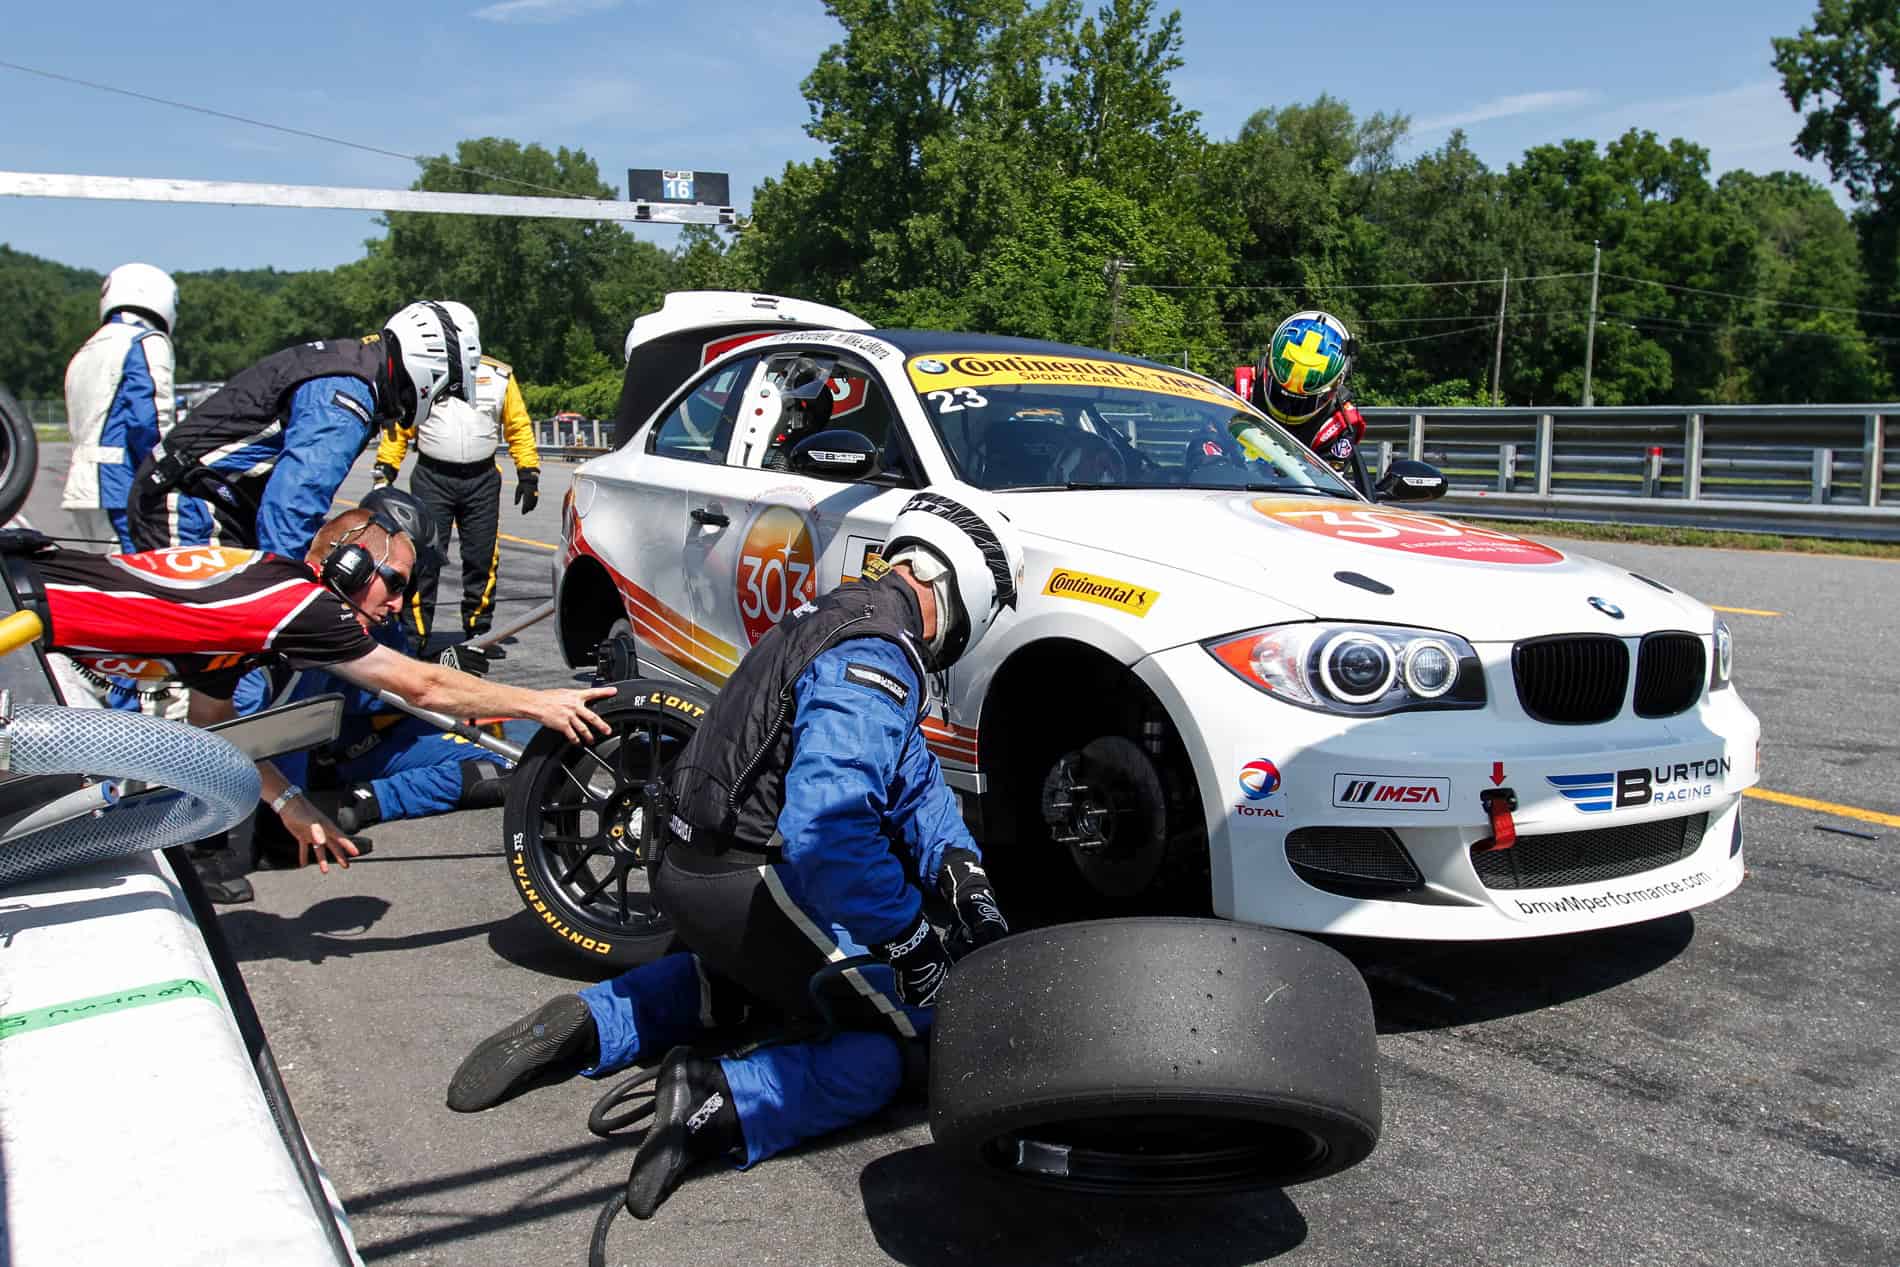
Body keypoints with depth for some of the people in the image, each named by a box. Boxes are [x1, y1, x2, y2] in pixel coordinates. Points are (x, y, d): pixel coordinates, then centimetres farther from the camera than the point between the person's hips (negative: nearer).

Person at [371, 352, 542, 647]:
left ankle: (478, 632, 17)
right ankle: (414, 633, 2)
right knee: (424, 557, -5)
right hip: (432, 480, -2)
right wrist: (385, 472, 1)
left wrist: (528, 475, 6)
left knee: (482, 559, 5)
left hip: (482, 481, 2)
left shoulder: (499, 375, 8)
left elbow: (519, 426, 12)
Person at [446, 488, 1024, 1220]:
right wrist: (911, 943, -24)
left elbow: (913, 780, 16)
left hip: (691, 865, 10)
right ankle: (717, 1105, -19)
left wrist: (964, 876, 3)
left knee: (739, 975, 39)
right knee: (911, 1040, -3)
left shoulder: (847, 616, 13)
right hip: (747, 884, -10)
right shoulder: (875, 660, -21)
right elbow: (826, 828, -34)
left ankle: (586, 1026, 18)